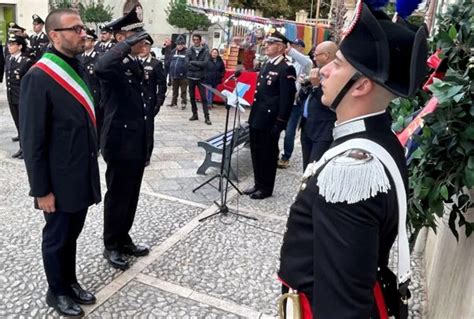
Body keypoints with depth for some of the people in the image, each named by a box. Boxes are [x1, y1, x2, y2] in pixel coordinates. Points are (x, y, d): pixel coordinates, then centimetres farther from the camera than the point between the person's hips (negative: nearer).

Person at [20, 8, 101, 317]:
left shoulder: (77, 68, 6)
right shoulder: (38, 77, -19)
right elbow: (32, 140, -17)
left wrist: (91, 169, 13)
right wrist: (41, 190, -15)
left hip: (83, 175, 7)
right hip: (60, 181, -7)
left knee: (72, 233, 22)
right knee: (57, 237, 13)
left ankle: (71, 282, 41)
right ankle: (57, 292, 34)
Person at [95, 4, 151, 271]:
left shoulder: (137, 64, 12)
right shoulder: (113, 64, -14)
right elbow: (101, 68, -41)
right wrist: (129, 44, -29)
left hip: (138, 143, 8)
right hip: (120, 144, -8)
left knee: (132, 196, 17)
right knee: (117, 197, 5)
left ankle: (124, 239, 33)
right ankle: (111, 246, 22)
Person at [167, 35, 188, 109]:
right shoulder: (173, 52, 8)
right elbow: (170, 63, 12)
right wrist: (170, 74, 9)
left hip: (183, 76, -5)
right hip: (174, 75, 5)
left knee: (183, 91, 4)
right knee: (174, 90, 16)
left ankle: (183, 103, 12)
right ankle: (174, 102, 27)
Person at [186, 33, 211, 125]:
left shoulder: (205, 51, -1)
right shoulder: (189, 51, 1)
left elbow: (205, 63, -13)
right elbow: (187, 64, -8)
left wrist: (193, 62, -11)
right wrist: (199, 66, -14)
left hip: (201, 77, -2)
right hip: (191, 77, 2)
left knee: (203, 98, -3)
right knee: (192, 97, 10)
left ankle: (206, 117, 0)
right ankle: (195, 114, 22)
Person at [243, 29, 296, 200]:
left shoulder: (286, 69, -14)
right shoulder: (267, 65, 13)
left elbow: (287, 98, -18)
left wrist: (280, 123, -20)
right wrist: (253, 114, 17)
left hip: (270, 120, -8)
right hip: (257, 117, 9)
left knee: (268, 154, 4)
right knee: (256, 152, 15)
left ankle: (266, 188, 18)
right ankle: (258, 184, 30)